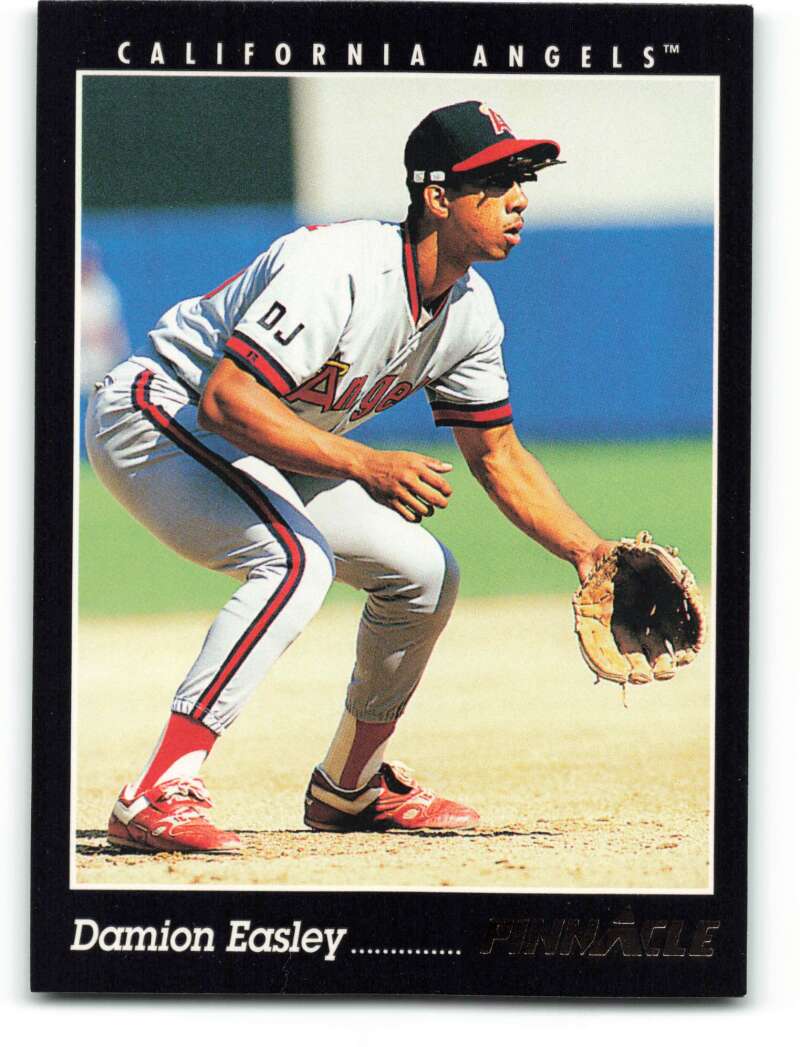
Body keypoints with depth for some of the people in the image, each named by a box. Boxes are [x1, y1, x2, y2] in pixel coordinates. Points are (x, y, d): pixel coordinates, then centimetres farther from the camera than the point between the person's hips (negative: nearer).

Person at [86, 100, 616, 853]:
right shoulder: (339, 269, -30)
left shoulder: (469, 311, -3)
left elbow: (497, 454, 7)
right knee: (299, 560, -32)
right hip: (155, 416, -9)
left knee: (424, 573, 8)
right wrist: (367, 466, -39)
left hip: (258, 453, 9)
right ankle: (158, 798, -35)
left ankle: (349, 790, 27)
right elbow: (226, 398, -37)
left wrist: (589, 554, -5)